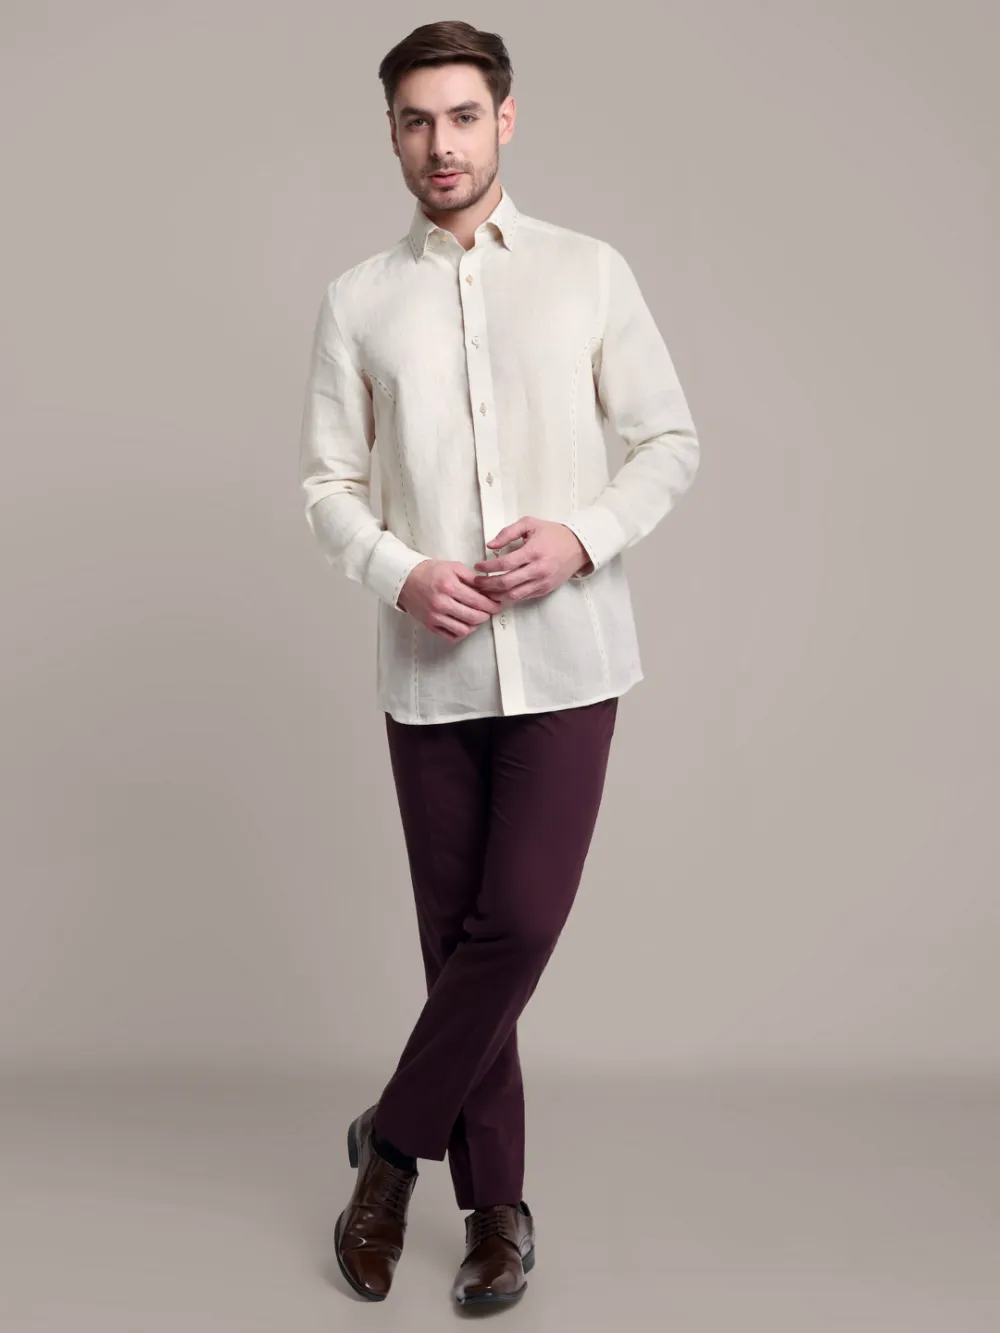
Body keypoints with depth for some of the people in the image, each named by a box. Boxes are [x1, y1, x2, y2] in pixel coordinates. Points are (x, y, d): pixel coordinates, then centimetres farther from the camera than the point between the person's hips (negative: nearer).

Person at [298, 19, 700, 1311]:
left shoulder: (589, 272, 4)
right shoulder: (357, 301, 6)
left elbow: (670, 440, 5)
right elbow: (328, 481, 6)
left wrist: (585, 536, -11)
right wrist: (399, 572, -12)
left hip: (565, 657, -1)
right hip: (430, 667, 1)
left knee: (518, 923, -8)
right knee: (458, 936, 7)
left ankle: (394, 1140, 18)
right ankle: (495, 1202, 23)